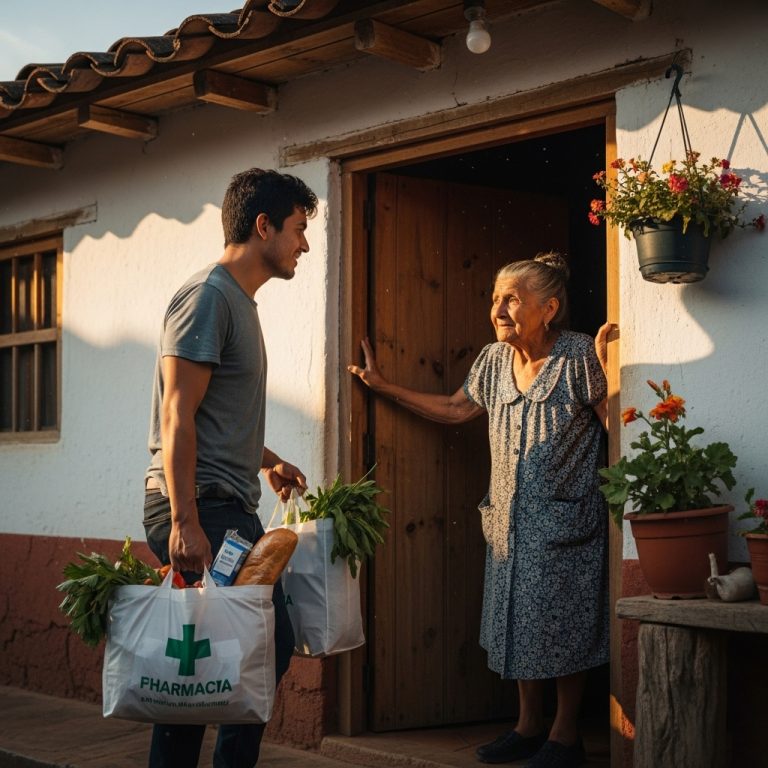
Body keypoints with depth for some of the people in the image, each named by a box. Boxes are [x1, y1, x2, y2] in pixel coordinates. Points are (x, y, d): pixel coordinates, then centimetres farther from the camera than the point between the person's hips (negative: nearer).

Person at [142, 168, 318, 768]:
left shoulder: (240, 301, 20)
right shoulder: (209, 295, -10)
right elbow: (176, 415, -17)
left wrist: (265, 460, 31)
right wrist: (185, 522, -23)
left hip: (230, 509, 10)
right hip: (202, 509, -10)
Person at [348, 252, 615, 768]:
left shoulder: (579, 357, -13)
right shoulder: (494, 360, 5)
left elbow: (615, 425, -13)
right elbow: (454, 409, 16)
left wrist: (607, 369, -27)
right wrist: (382, 385, 15)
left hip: (566, 521, -6)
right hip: (509, 520, 6)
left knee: (565, 624, 2)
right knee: (518, 619, 12)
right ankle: (529, 725, 27)